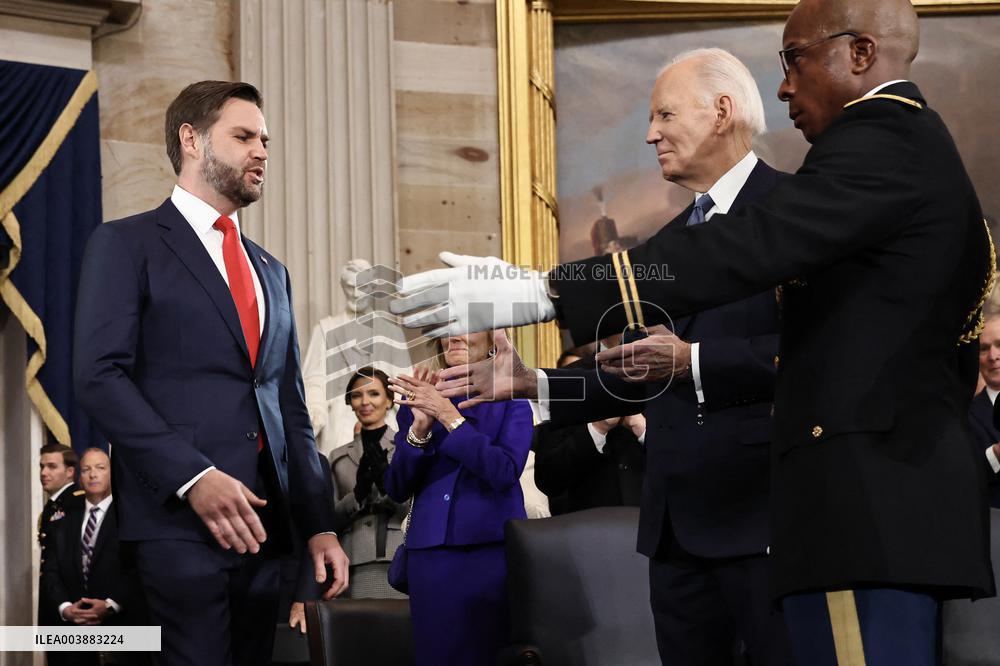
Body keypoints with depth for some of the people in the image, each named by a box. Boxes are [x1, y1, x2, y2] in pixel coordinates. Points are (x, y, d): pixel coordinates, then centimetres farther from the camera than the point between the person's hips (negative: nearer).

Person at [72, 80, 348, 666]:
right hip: (179, 520, -6)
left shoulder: (270, 271, 23)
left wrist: (319, 524, 13)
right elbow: (100, 375, -10)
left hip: (263, 522, 6)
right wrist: (193, 476, -19)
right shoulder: (127, 244, 2)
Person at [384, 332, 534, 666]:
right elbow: (397, 488, 4)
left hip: (495, 548, -2)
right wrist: (420, 426, -11)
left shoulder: (510, 398, 3)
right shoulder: (417, 399, 9)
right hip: (431, 551, 2)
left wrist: (448, 416, -17)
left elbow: (505, 472, -13)